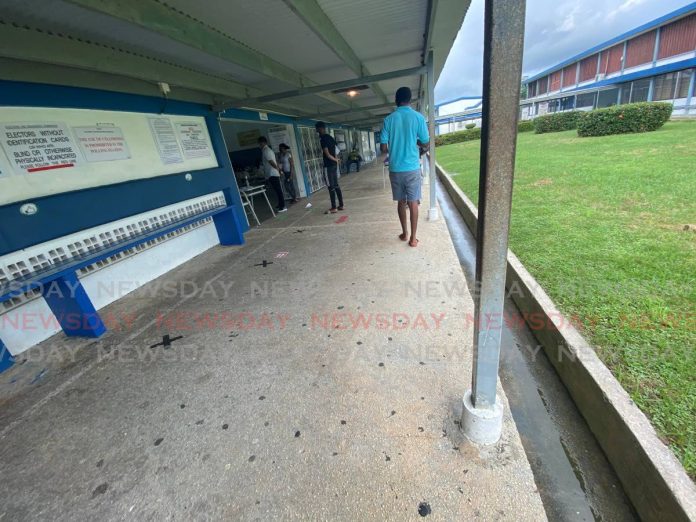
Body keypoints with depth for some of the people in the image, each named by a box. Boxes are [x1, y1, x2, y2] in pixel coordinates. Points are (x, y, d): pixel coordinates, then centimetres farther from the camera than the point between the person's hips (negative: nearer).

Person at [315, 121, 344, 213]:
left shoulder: (323, 139, -14)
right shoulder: (330, 137, 14)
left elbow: (327, 154, -17)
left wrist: (336, 160, -3)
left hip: (328, 165, -9)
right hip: (334, 164, 9)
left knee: (331, 187, -4)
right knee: (336, 186, 12)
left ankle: (333, 208, 1)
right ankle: (341, 205, 16)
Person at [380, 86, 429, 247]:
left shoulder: (389, 119, 1)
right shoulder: (418, 117, -2)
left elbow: (383, 147, 0)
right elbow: (425, 144, 4)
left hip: (395, 168, 2)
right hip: (412, 167, -2)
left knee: (401, 201, 12)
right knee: (413, 202, 3)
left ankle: (405, 233, 22)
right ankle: (413, 237, 6)